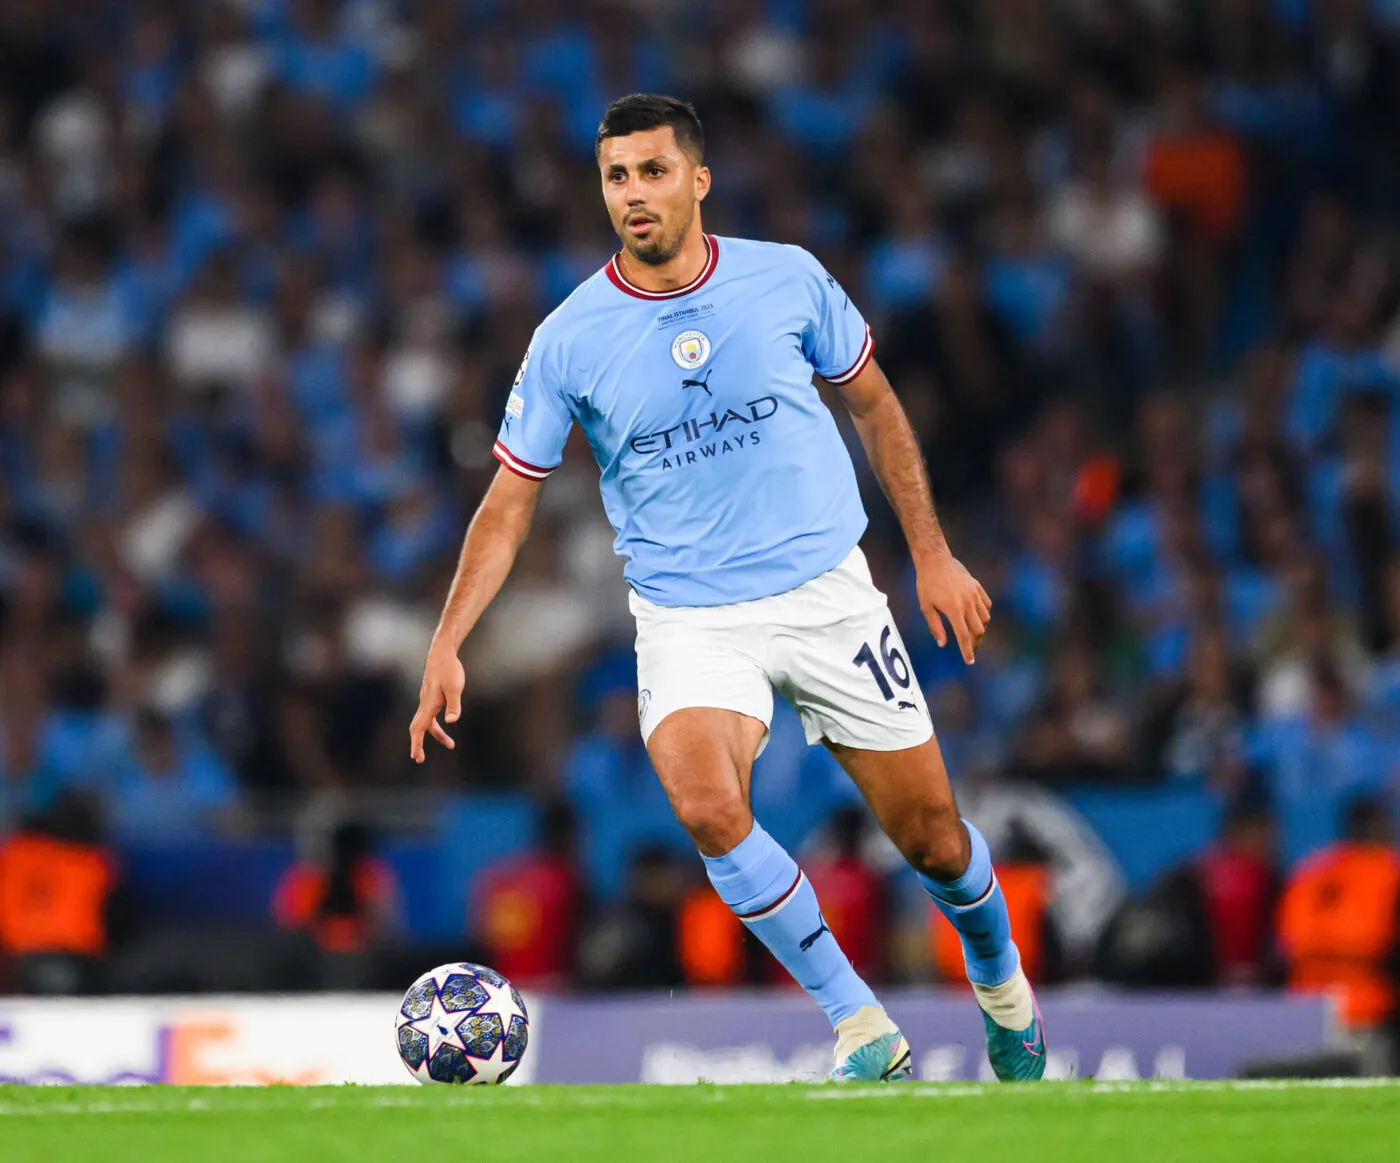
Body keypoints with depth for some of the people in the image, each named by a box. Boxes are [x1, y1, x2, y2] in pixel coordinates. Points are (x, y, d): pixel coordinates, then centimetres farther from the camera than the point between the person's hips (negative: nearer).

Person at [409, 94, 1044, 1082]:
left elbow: (873, 404, 10)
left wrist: (933, 555, 9)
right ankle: (860, 1028, -13)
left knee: (931, 835, 5)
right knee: (707, 807, -29)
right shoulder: (570, 338, -7)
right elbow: (512, 497, 0)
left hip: (828, 593, 1)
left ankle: (1001, 981, 40)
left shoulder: (787, 279, -5)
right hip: (688, 620, -1)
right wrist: (448, 644, -9)